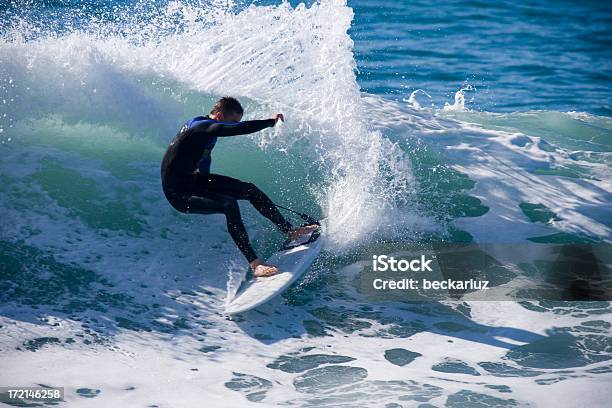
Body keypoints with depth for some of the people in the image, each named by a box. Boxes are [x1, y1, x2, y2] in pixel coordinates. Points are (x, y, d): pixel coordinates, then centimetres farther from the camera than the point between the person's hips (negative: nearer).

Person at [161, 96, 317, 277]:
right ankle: (255, 264, -29)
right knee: (229, 205, -29)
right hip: (178, 194, -10)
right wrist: (271, 122, -29)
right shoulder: (200, 127, -26)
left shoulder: (207, 128, 6)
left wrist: (208, 186, 35)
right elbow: (239, 129, -38)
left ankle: (290, 230, 17)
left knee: (249, 190, 7)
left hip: (193, 179, 10)